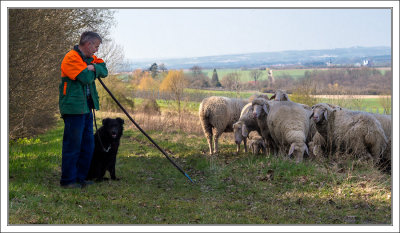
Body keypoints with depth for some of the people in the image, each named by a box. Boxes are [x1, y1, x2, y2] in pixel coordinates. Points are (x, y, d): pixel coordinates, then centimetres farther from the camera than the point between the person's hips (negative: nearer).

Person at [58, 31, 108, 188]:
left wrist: (93, 67, -12)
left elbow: (104, 71, 7)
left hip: (86, 107, 9)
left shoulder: (90, 58, 17)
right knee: (73, 144, -5)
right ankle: (68, 180, 3)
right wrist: (93, 71, -1)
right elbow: (85, 78, -21)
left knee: (88, 145, 13)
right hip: (73, 108, -9)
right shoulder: (71, 58, -13)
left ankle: (80, 177, 22)